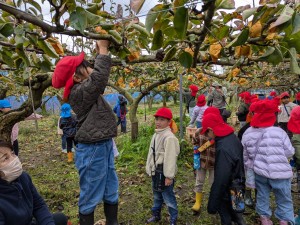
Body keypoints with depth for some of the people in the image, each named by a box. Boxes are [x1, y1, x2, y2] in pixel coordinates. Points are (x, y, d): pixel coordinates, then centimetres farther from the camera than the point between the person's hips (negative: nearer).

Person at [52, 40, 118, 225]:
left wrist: (101, 51, 13)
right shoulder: (78, 92, -19)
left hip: (104, 146, 10)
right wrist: (103, 49, -20)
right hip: (92, 150, -10)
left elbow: (98, 77, 22)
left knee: (111, 192, 21)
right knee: (91, 196, 7)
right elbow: (99, 77, -33)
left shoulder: (85, 90, 9)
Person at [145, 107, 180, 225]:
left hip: (164, 173, -9)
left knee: (168, 197, 4)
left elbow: (170, 158, -23)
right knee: (157, 196, 24)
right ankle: (156, 215, 42)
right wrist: (149, 168, 18)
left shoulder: (169, 137, -21)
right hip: (155, 171, 9)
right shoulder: (156, 134, 9)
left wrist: (169, 176, -23)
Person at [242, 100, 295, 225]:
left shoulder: (247, 134, -5)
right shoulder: (279, 132, -18)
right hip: (279, 173, -3)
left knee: (262, 196, 22)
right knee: (284, 200, 16)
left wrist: (249, 169, 20)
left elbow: (245, 156, 5)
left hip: (259, 172, 4)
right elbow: (289, 152, -5)